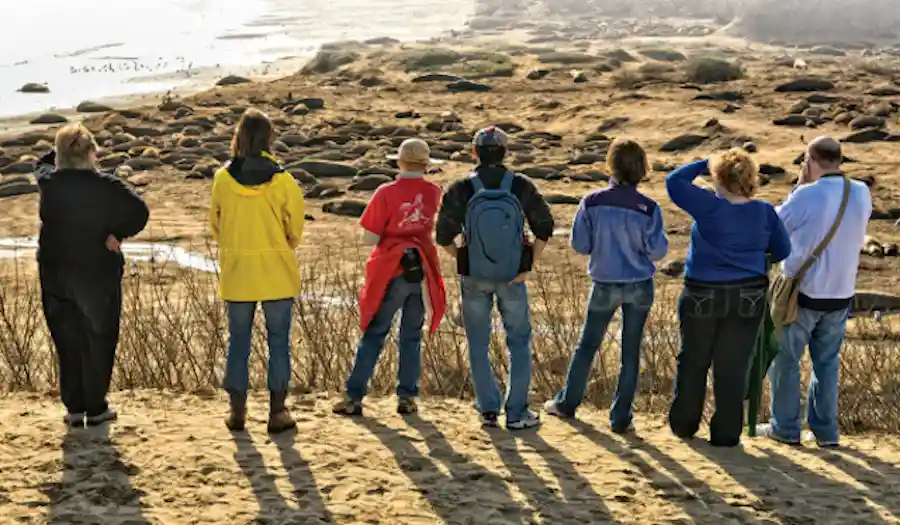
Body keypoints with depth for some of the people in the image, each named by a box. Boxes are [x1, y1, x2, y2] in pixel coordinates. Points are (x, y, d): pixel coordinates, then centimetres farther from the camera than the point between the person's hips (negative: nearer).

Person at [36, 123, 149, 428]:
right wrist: (117, 234, -8)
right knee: (98, 342, 8)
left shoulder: (48, 182, -4)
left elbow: (43, 165, 19)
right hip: (99, 274, -3)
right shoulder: (105, 186, -13)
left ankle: (74, 408, 14)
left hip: (55, 274, 3)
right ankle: (96, 408, 12)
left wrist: (63, 150, 13)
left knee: (67, 343, 11)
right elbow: (139, 211, -18)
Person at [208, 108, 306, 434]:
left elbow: (215, 223, 5)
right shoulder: (282, 180, -11)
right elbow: (296, 228, -1)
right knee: (278, 340, 7)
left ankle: (237, 410, 15)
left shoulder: (223, 178, -6)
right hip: (277, 273, -2)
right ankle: (277, 412, 9)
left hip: (236, 272, 2)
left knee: (238, 340, 11)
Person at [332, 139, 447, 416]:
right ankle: (407, 397, 12)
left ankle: (354, 397, 6)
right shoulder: (434, 192, 0)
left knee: (373, 336, 5)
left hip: (391, 271, -3)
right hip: (422, 270, 3)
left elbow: (369, 238, -13)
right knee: (411, 337, 12)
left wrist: (387, 232, 5)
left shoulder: (387, 193, -13)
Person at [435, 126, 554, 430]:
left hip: (475, 277, 0)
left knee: (479, 345, 15)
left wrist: (462, 259, 8)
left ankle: (489, 410, 15)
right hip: (513, 276, 0)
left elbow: (444, 237, -9)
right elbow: (544, 227, -6)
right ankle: (517, 413, 13)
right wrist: (530, 266, 0)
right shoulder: (521, 186, -9)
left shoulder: (460, 190, -12)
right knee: (519, 342, 13)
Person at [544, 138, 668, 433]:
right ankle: (621, 418, 14)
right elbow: (658, 251, -12)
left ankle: (568, 403, 30)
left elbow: (580, 245, -7)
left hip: (605, 284, 0)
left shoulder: (592, 203, -12)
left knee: (588, 345, 17)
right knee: (630, 351, 9)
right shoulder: (648, 208, -14)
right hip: (639, 286, 0)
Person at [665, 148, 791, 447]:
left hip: (704, 296, -2)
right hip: (748, 298, 2)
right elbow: (782, 251, 5)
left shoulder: (709, 208, -16)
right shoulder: (764, 212, -6)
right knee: (732, 367, 8)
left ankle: (684, 424, 26)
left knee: (693, 362, 15)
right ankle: (726, 433, 12)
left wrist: (704, 165, 3)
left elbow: (674, 181, -8)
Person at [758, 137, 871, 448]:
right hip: (840, 294, 5)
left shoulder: (807, 196, -19)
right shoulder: (862, 194, -2)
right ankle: (825, 430, 19)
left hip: (803, 292, -5)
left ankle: (785, 427, 16)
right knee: (827, 362, 16)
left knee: (785, 359, 10)